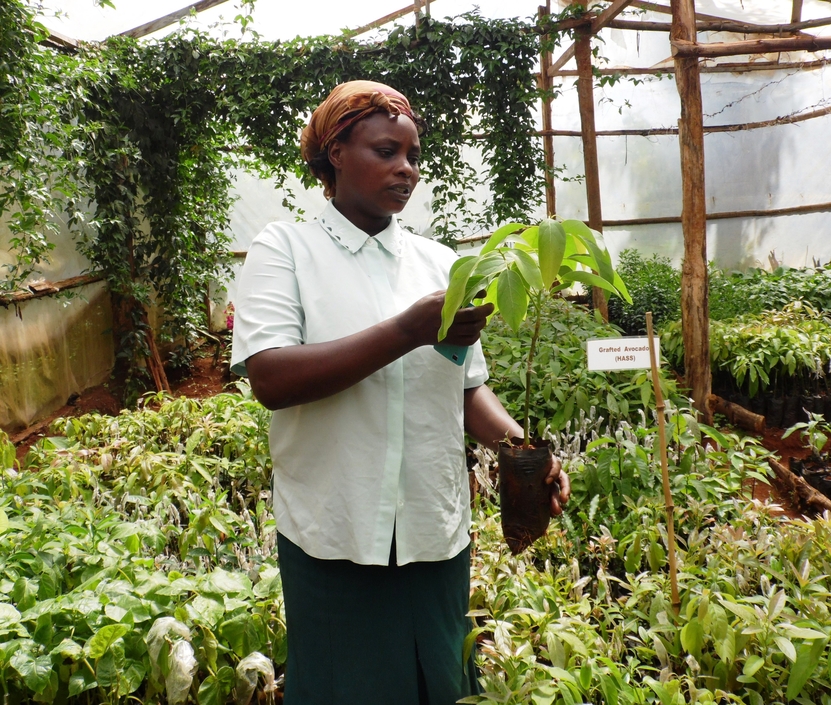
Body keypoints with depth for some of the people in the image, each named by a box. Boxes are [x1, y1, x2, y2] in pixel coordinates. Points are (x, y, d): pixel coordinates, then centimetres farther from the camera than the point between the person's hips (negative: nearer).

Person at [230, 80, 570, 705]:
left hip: (438, 535, 4)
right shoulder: (286, 249, -4)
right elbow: (270, 379, -18)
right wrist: (411, 331, -24)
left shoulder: (440, 263, 6)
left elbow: (468, 388, 9)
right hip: (334, 541, -3)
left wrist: (518, 445, -11)